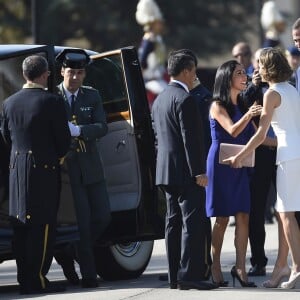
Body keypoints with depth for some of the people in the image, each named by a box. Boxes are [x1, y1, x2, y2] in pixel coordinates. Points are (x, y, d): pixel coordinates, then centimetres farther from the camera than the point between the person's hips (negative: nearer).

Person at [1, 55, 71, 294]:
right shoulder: (51, 102, -11)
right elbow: (64, 139, -7)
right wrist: (58, 156, 12)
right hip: (44, 169, -6)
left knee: (21, 226, 9)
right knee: (42, 225, -4)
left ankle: (24, 279, 11)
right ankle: (37, 279, -6)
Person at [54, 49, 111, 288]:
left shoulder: (92, 96, 7)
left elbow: (102, 127, -5)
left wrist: (78, 130, -21)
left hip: (91, 167, 5)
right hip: (67, 168, -5)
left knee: (103, 217, 6)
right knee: (83, 221, -6)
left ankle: (69, 256, 24)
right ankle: (88, 274, 1)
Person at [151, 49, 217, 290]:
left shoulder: (159, 100, 15)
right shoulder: (185, 99, -14)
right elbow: (190, 139, -19)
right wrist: (198, 172, -18)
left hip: (166, 171, 9)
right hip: (186, 171, -9)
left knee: (174, 222, 10)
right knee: (193, 222, -9)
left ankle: (175, 275, 11)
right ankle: (189, 274, -13)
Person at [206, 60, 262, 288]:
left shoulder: (242, 105, 15)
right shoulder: (218, 106, -5)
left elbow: (253, 135, 16)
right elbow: (232, 130, -19)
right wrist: (247, 116, -35)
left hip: (240, 166, 6)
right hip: (221, 164, -6)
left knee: (243, 217, -2)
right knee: (222, 218, -5)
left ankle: (240, 267, -2)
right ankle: (215, 267, 0)